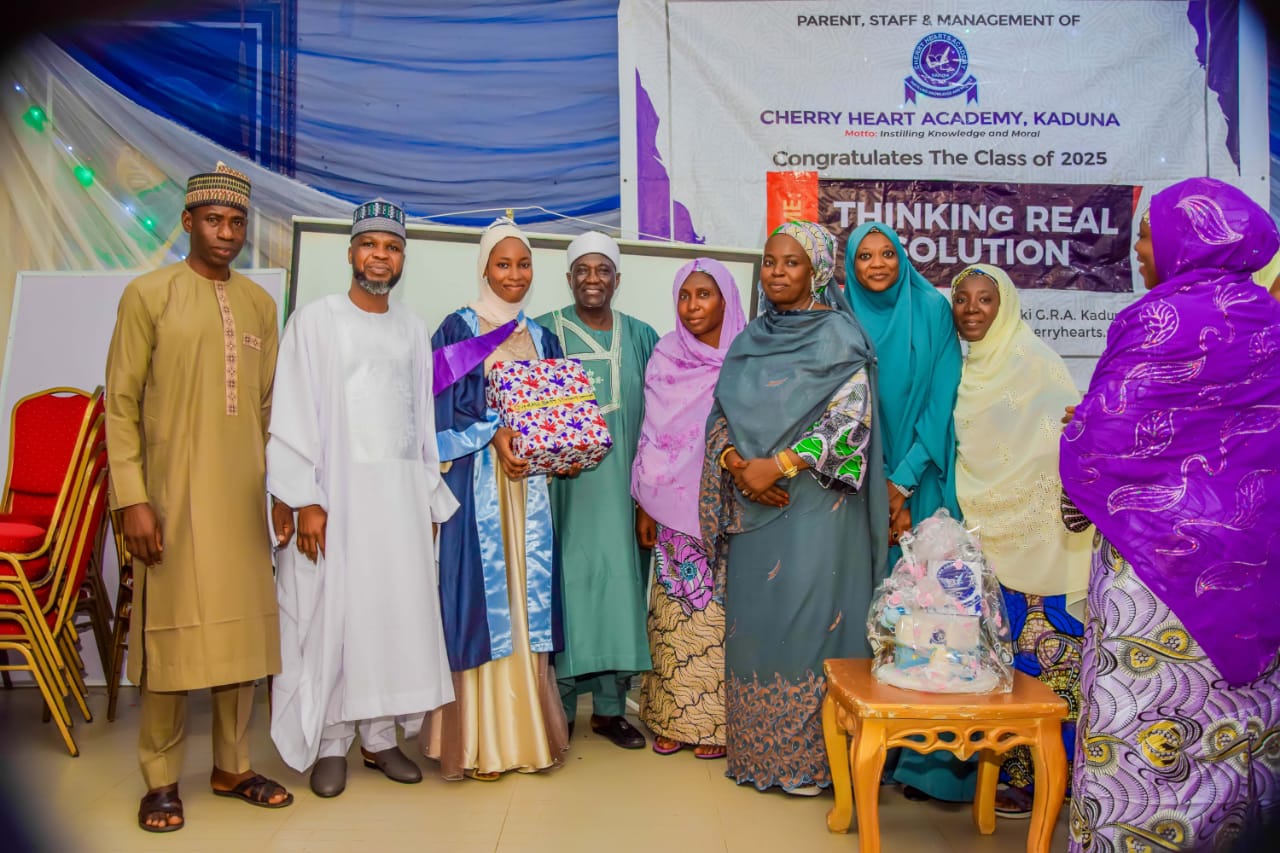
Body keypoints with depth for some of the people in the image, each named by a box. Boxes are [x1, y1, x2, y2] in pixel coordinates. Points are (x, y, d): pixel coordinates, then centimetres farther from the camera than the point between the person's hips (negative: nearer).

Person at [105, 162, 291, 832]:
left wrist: (279, 487, 11)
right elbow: (121, 402, -4)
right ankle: (161, 781, 15)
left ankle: (231, 766, 22)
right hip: (174, 495, -4)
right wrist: (132, 499, -11)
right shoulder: (148, 294, -1)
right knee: (173, 632, 0)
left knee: (242, 628, 8)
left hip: (244, 497, 4)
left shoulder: (260, 304, 12)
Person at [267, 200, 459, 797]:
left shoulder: (413, 329, 13)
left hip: (402, 490, 4)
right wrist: (304, 498, -12)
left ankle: (380, 737, 17)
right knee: (332, 613, 0)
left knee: (397, 611, 4)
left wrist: (431, 498, 10)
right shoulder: (316, 320, 0)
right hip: (338, 488, -4)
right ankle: (330, 744, 13)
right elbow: (294, 414, -5)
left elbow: (423, 418, 13)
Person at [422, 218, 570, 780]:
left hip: (531, 481, 4)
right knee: (483, 594, -5)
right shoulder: (459, 329, 2)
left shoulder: (540, 337, 16)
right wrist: (494, 434, -18)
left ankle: (527, 728, 14)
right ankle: (479, 740, 4)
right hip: (477, 482, -4)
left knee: (528, 596, 5)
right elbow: (446, 406, -5)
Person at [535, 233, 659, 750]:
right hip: (562, 481, -2)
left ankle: (610, 707, 17)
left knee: (619, 583, 4)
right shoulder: (545, 333, 4)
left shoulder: (641, 337, 11)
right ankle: (558, 707, 12)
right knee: (565, 582, -1)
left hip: (621, 486, 2)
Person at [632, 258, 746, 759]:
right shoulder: (665, 358, 6)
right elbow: (651, 434, 7)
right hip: (673, 511, 2)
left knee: (721, 614, 0)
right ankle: (673, 717, 18)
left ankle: (717, 721, 14)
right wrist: (643, 506, 6)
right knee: (674, 613, 5)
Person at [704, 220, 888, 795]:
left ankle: (810, 754, 9)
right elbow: (721, 416, 11)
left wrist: (779, 464, -17)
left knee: (808, 616, -4)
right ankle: (756, 749, 20)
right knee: (753, 618, 7)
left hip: (815, 503, -5)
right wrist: (738, 466, -9)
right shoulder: (749, 341, 14)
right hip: (754, 506, 5)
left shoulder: (838, 335, -2)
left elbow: (851, 415, -12)